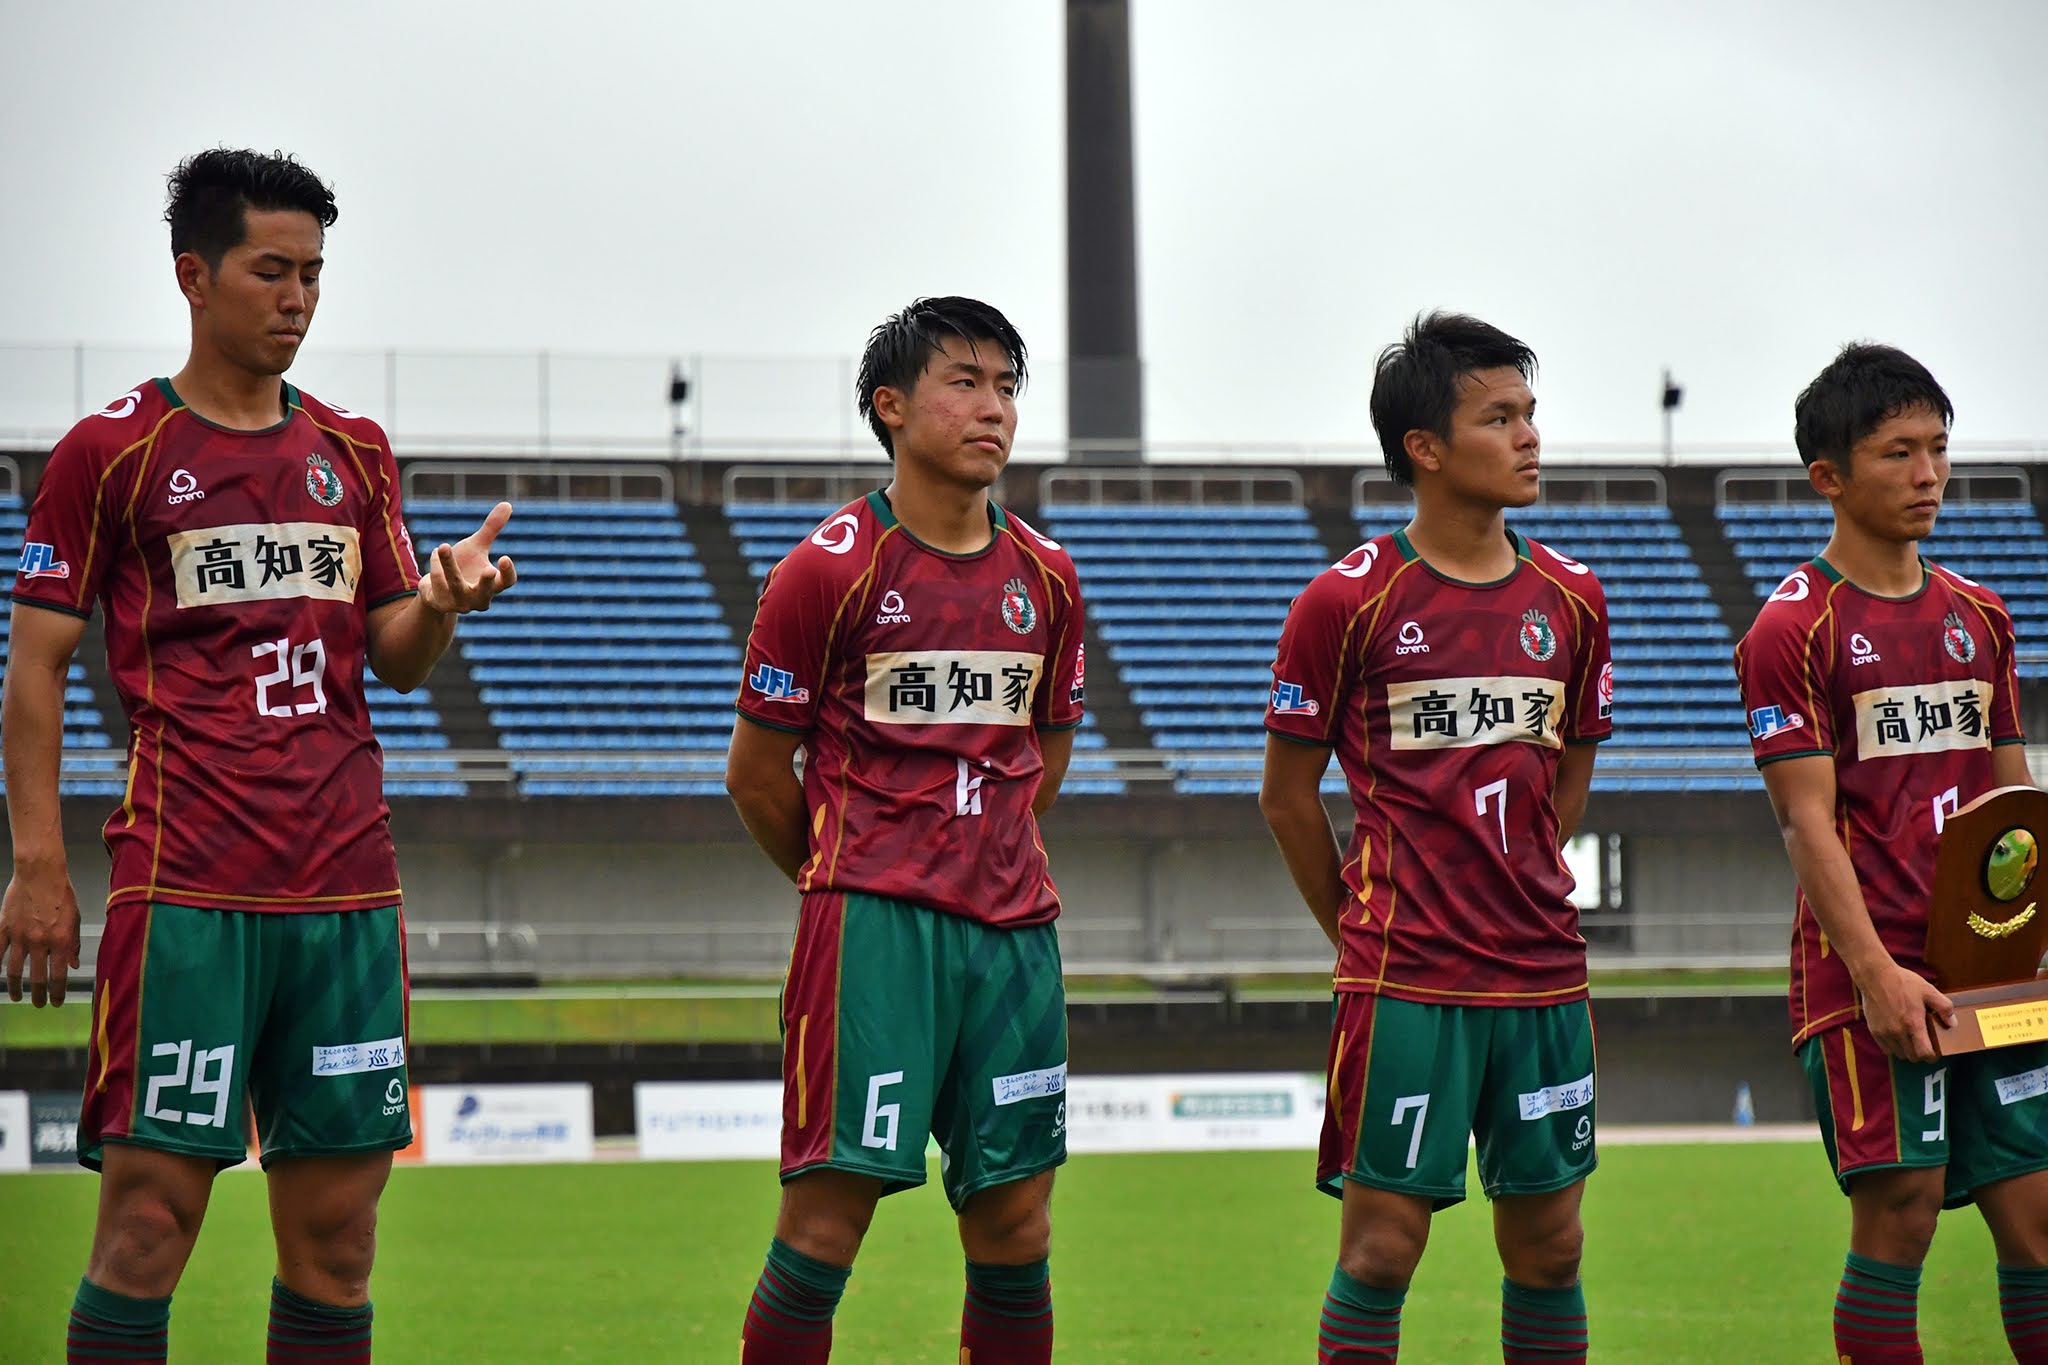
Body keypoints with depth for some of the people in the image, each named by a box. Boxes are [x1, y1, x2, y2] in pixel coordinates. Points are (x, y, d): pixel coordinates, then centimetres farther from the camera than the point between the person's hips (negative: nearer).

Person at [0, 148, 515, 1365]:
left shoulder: (354, 454, 16)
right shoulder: (113, 452, 1)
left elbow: (396, 660, 17)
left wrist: (443, 601, -6)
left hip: (347, 886, 5)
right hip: (185, 891, -5)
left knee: (337, 1225, 4)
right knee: (152, 1210, -8)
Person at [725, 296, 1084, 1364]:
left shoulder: (1045, 576, 11)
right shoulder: (831, 567, -3)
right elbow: (755, 772, 3)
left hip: (1013, 927, 5)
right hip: (871, 927, -5)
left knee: (1014, 1218, 6)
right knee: (830, 1209, -8)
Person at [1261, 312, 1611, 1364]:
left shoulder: (1570, 600, 8)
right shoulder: (1347, 602, -6)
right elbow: (1287, 797, 2)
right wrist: (1363, 932, 7)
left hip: (1544, 979, 4)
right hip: (1403, 988, -4)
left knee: (1548, 1244, 7)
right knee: (1383, 1242, -4)